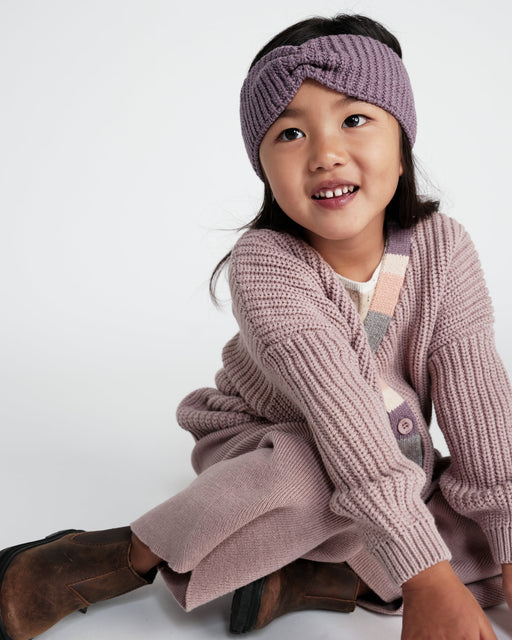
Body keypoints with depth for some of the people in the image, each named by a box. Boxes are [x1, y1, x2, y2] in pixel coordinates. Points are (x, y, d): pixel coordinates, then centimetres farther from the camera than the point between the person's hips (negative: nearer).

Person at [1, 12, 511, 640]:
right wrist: (427, 577, -38)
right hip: (261, 449, -4)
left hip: (394, 467, 5)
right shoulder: (263, 263, -25)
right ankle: (126, 556, -21)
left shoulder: (444, 249, -14)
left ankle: (308, 578, -21)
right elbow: (343, 415, -34)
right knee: (310, 472, -39)